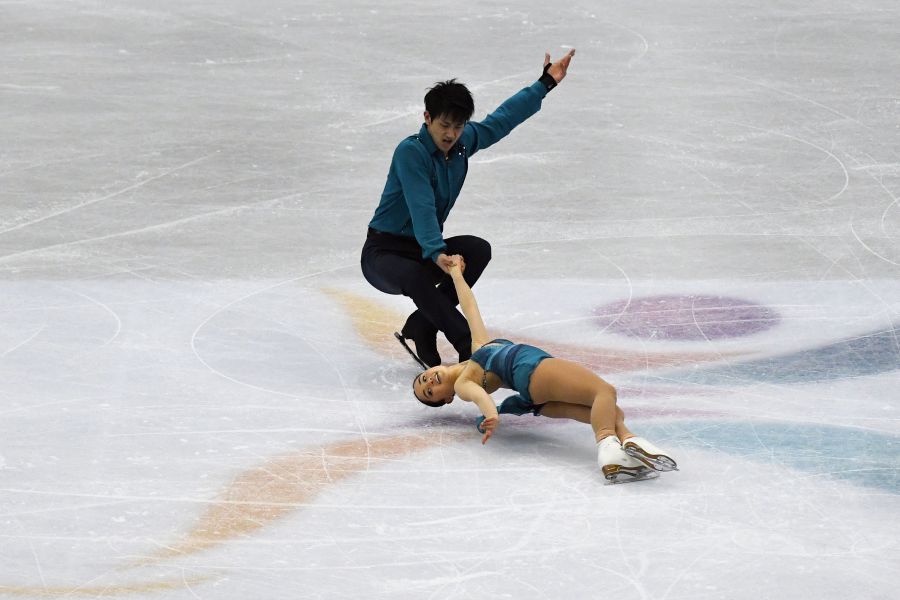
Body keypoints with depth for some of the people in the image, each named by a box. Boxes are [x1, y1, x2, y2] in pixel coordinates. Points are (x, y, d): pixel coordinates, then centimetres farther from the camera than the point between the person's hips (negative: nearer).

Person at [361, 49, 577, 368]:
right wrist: (435, 253, -46)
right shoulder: (410, 151, -22)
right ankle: (472, 348, -37)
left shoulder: (465, 141, 1)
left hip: (424, 249, 7)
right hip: (384, 254, -7)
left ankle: (420, 327, -14)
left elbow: (503, 118, 17)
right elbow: (421, 207, -34)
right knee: (417, 279, -39)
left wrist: (546, 82, 20)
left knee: (478, 249, -21)